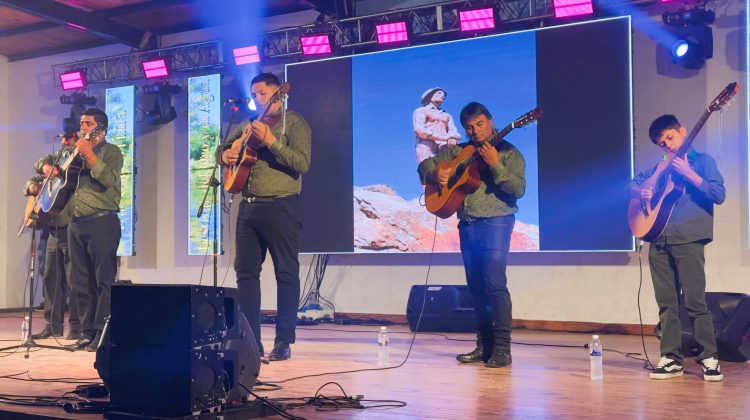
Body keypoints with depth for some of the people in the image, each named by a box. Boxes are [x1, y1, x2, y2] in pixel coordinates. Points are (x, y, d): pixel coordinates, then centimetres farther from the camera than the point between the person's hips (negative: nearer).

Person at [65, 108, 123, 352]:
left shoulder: (111, 151, 1)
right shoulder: (76, 152, 21)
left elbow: (109, 179, -17)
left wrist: (89, 154, -22)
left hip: (102, 222, -7)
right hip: (76, 223, 7)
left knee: (104, 279, -8)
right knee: (81, 282, 7)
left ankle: (102, 334, -6)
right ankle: (87, 333, 13)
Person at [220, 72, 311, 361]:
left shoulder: (293, 122, -3)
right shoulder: (249, 124, 18)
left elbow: (302, 164, -15)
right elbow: (226, 146, 30)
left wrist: (270, 141, -22)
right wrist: (226, 155, 7)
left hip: (281, 207, -7)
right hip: (249, 207, 7)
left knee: (286, 273, -2)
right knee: (245, 271, 7)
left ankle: (283, 342, 3)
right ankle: (250, 339, 14)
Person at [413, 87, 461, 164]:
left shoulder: (447, 115, 32)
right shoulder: (421, 111, 18)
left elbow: (453, 131, 16)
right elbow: (419, 130, 0)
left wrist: (453, 139, -11)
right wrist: (444, 138, -10)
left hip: (445, 148, 3)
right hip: (427, 147, -3)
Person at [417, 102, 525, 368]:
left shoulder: (508, 153, -1)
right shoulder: (459, 152, 15)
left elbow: (518, 189, -13)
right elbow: (425, 165, 21)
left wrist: (495, 165, -23)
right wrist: (435, 173, -1)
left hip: (495, 223, -6)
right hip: (467, 225, 6)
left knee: (495, 284, -13)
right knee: (476, 287, 8)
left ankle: (502, 349, -9)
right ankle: (484, 346, 15)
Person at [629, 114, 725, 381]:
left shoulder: (702, 161, 3)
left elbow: (719, 194, -8)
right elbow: (632, 183, 24)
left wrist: (688, 174, -15)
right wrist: (640, 191, 1)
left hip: (688, 239, -5)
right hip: (659, 240, 5)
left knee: (695, 301, -6)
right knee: (666, 304, 6)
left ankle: (709, 358, 3)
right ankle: (671, 359, 12)